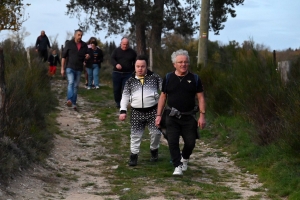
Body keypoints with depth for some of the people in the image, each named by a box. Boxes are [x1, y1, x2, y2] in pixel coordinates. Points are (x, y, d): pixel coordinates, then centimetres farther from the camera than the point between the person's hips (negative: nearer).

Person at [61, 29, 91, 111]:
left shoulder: (84, 45, 7)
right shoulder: (69, 44, -2)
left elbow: (87, 56, 17)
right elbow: (63, 56, 0)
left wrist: (88, 56, -9)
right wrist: (62, 68, -4)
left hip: (79, 69, 4)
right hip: (70, 68, -4)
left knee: (76, 86, 7)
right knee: (70, 83, -23)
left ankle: (73, 103, 13)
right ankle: (69, 100, -36)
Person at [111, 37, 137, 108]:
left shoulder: (132, 52, 5)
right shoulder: (116, 51, 5)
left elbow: (135, 62, 11)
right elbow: (112, 59, -5)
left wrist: (134, 72, 5)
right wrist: (116, 64, -26)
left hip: (128, 74, -1)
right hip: (117, 73, 1)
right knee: (116, 89, 5)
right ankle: (118, 102, 21)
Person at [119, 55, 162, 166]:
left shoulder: (154, 77, 2)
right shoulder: (130, 81, 7)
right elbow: (125, 96, 10)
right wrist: (123, 111, 1)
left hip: (152, 110, -1)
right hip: (136, 112, 1)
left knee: (156, 132, -2)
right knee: (135, 134, 4)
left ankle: (154, 150, 24)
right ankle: (134, 155, 15)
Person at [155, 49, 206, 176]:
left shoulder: (194, 79, 0)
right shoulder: (168, 79, 1)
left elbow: (200, 97, 1)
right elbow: (163, 97, 6)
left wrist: (202, 115, -7)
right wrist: (159, 115, 3)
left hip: (189, 117, 0)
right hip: (172, 117, 0)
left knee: (190, 142, 5)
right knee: (172, 142, -8)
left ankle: (185, 158, 36)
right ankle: (177, 166, 2)